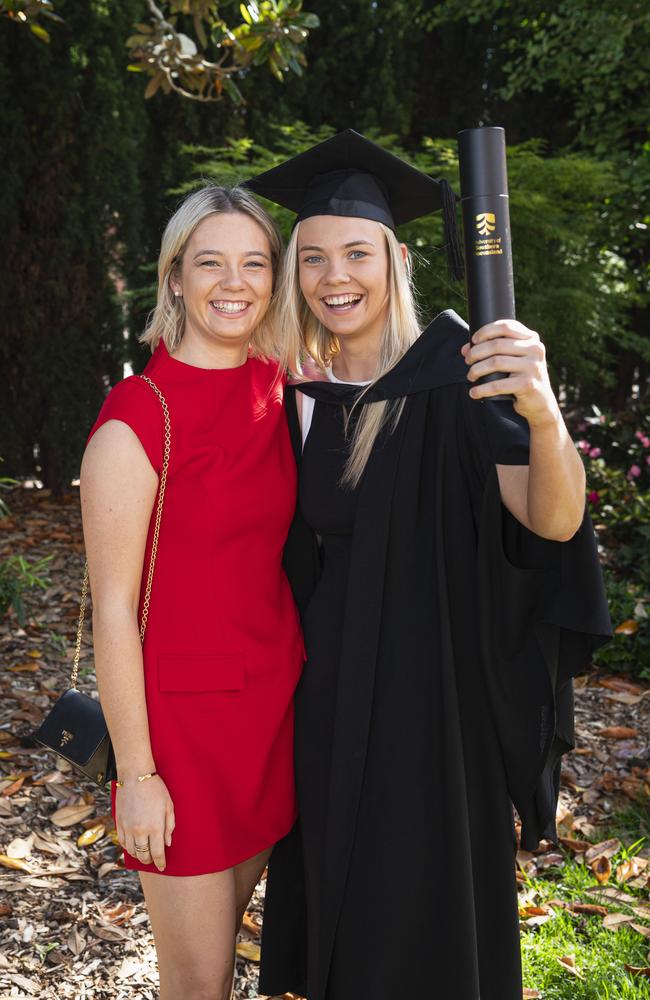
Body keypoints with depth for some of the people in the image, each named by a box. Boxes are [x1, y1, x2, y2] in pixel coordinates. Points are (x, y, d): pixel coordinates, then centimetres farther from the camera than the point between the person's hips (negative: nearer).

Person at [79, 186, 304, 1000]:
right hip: (184, 711, -5)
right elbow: (112, 610, -14)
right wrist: (135, 774, -12)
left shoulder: (276, 389, 2)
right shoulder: (136, 420, -16)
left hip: (273, 697, 6)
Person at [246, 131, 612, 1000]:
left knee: (422, 920, 8)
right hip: (330, 690, 6)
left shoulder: (455, 375, -15)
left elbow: (555, 522, -28)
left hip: (433, 689, -5)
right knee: (338, 889, 20)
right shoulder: (308, 397, 4)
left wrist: (543, 415, -46)